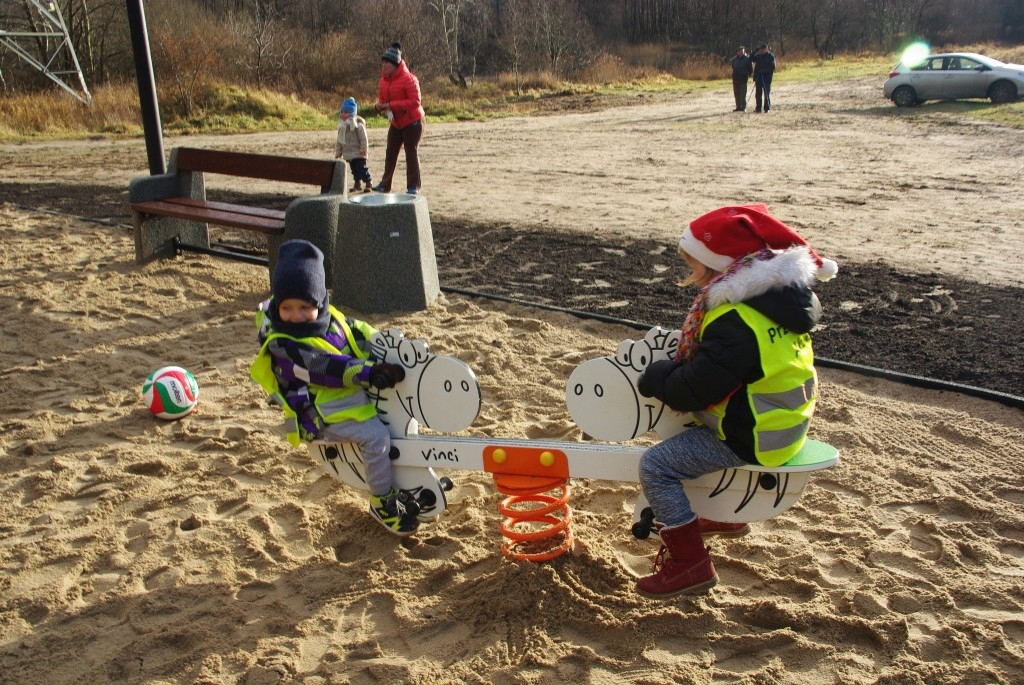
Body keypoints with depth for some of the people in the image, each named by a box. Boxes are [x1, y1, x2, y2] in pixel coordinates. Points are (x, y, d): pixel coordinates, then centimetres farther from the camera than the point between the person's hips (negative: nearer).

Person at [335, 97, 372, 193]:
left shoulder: (358, 125, -12)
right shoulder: (342, 126, 9)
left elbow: (363, 139, -14)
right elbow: (339, 141, 15)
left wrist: (363, 150, -18)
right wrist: (338, 153, 14)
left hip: (358, 153, -7)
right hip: (348, 154, 7)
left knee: (362, 169, -7)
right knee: (354, 170, 13)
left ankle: (368, 183, 3)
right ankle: (357, 183, 22)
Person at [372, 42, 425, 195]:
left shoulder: (408, 79, -20)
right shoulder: (385, 79, 4)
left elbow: (416, 101, -25)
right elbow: (383, 98, 14)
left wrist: (392, 105, -28)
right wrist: (379, 106, -11)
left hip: (412, 122, -7)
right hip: (396, 122, 7)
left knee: (411, 153, -2)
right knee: (390, 153, 8)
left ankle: (413, 186, 6)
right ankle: (385, 185, 15)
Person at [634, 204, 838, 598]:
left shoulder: (735, 322, -29)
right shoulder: (773, 296, 4)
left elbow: (696, 389, -28)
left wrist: (654, 379, -10)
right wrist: (673, 369, 7)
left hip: (753, 438, -10)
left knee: (656, 465, -11)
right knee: (687, 431, 32)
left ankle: (689, 565, -5)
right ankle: (724, 516, 43)